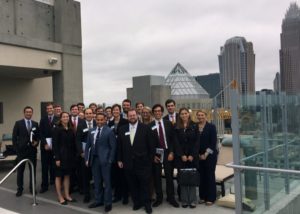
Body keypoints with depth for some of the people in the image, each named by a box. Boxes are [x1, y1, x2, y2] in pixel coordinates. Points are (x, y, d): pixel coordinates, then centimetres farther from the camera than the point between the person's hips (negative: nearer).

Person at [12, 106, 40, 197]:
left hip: (32, 150, 3)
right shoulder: (18, 123, -2)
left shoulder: (35, 124, 7)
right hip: (21, 150, -2)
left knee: (33, 169, 8)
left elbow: (38, 136, 13)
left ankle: (32, 187, 20)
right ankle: (20, 189, 17)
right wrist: (16, 149, -9)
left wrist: (36, 142, -7)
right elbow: (14, 137, -3)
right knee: (20, 170, 6)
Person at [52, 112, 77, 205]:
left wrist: (74, 155, 3)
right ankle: (60, 197, 13)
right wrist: (57, 158, -17)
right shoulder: (57, 129, -8)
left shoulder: (71, 129, 6)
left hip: (70, 155, 5)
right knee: (59, 176, 5)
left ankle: (67, 195, 21)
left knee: (67, 175, 12)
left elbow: (73, 143, 8)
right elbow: (55, 144, -12)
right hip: (61, 155, -5)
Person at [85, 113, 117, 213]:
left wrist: (110, 160, -11)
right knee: (97, 181, 13)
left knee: (107, 181, 3)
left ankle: (108, 202, 13)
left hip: (104, 159, -5)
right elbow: (88, 146, 12)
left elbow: (113, 147, -7)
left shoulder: (109, 131, -6)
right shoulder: (91, 131, 10)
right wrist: (87, 158, 5)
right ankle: (98, 200, 26)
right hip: (94, 159, 5)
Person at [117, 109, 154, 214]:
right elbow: (119, 146, 8)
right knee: (132, 184, 11)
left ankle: (147, 203, 21)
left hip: (142, 162, -3)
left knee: (145, 184, 6)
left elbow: (150, 145, -2)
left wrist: (151, 159, -4)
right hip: (128, 162, 3)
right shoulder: (122, 129, 6)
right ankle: (137, 202, 26)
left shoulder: (145, 128, -3)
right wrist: (119, 159, 6)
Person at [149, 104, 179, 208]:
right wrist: (153, 155, -7)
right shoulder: (150, 125, -2)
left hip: (168, 152, 1)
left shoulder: (168, 123, 4)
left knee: (169, 176, 6)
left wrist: (171, 152, -5)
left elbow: (172, 139, 3)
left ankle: (171, 198, 19)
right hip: (156, 154, -1)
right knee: (157, 177, 6)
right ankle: (159, 198, 19)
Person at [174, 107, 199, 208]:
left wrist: (192, 155, -10)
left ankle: (192, 200, 10)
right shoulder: (176, 127, 5)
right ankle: (184, 200, 10)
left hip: (192, 156, -1)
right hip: (181, 156, 1)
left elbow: (196, 141, -1)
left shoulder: (194, 126, 3)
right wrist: (182, 155, -8)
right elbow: (176, 142, 1)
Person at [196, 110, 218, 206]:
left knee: (210, 175, 1)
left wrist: (206, 154, -11)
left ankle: (210, 198, 12)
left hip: (210, 155, -2)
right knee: (201, 176, 5)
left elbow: (213, 142, -7)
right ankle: (202, 197, 18)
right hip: (199, 156, 3)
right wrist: (198, 154, -2)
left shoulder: (211, 127, -3)